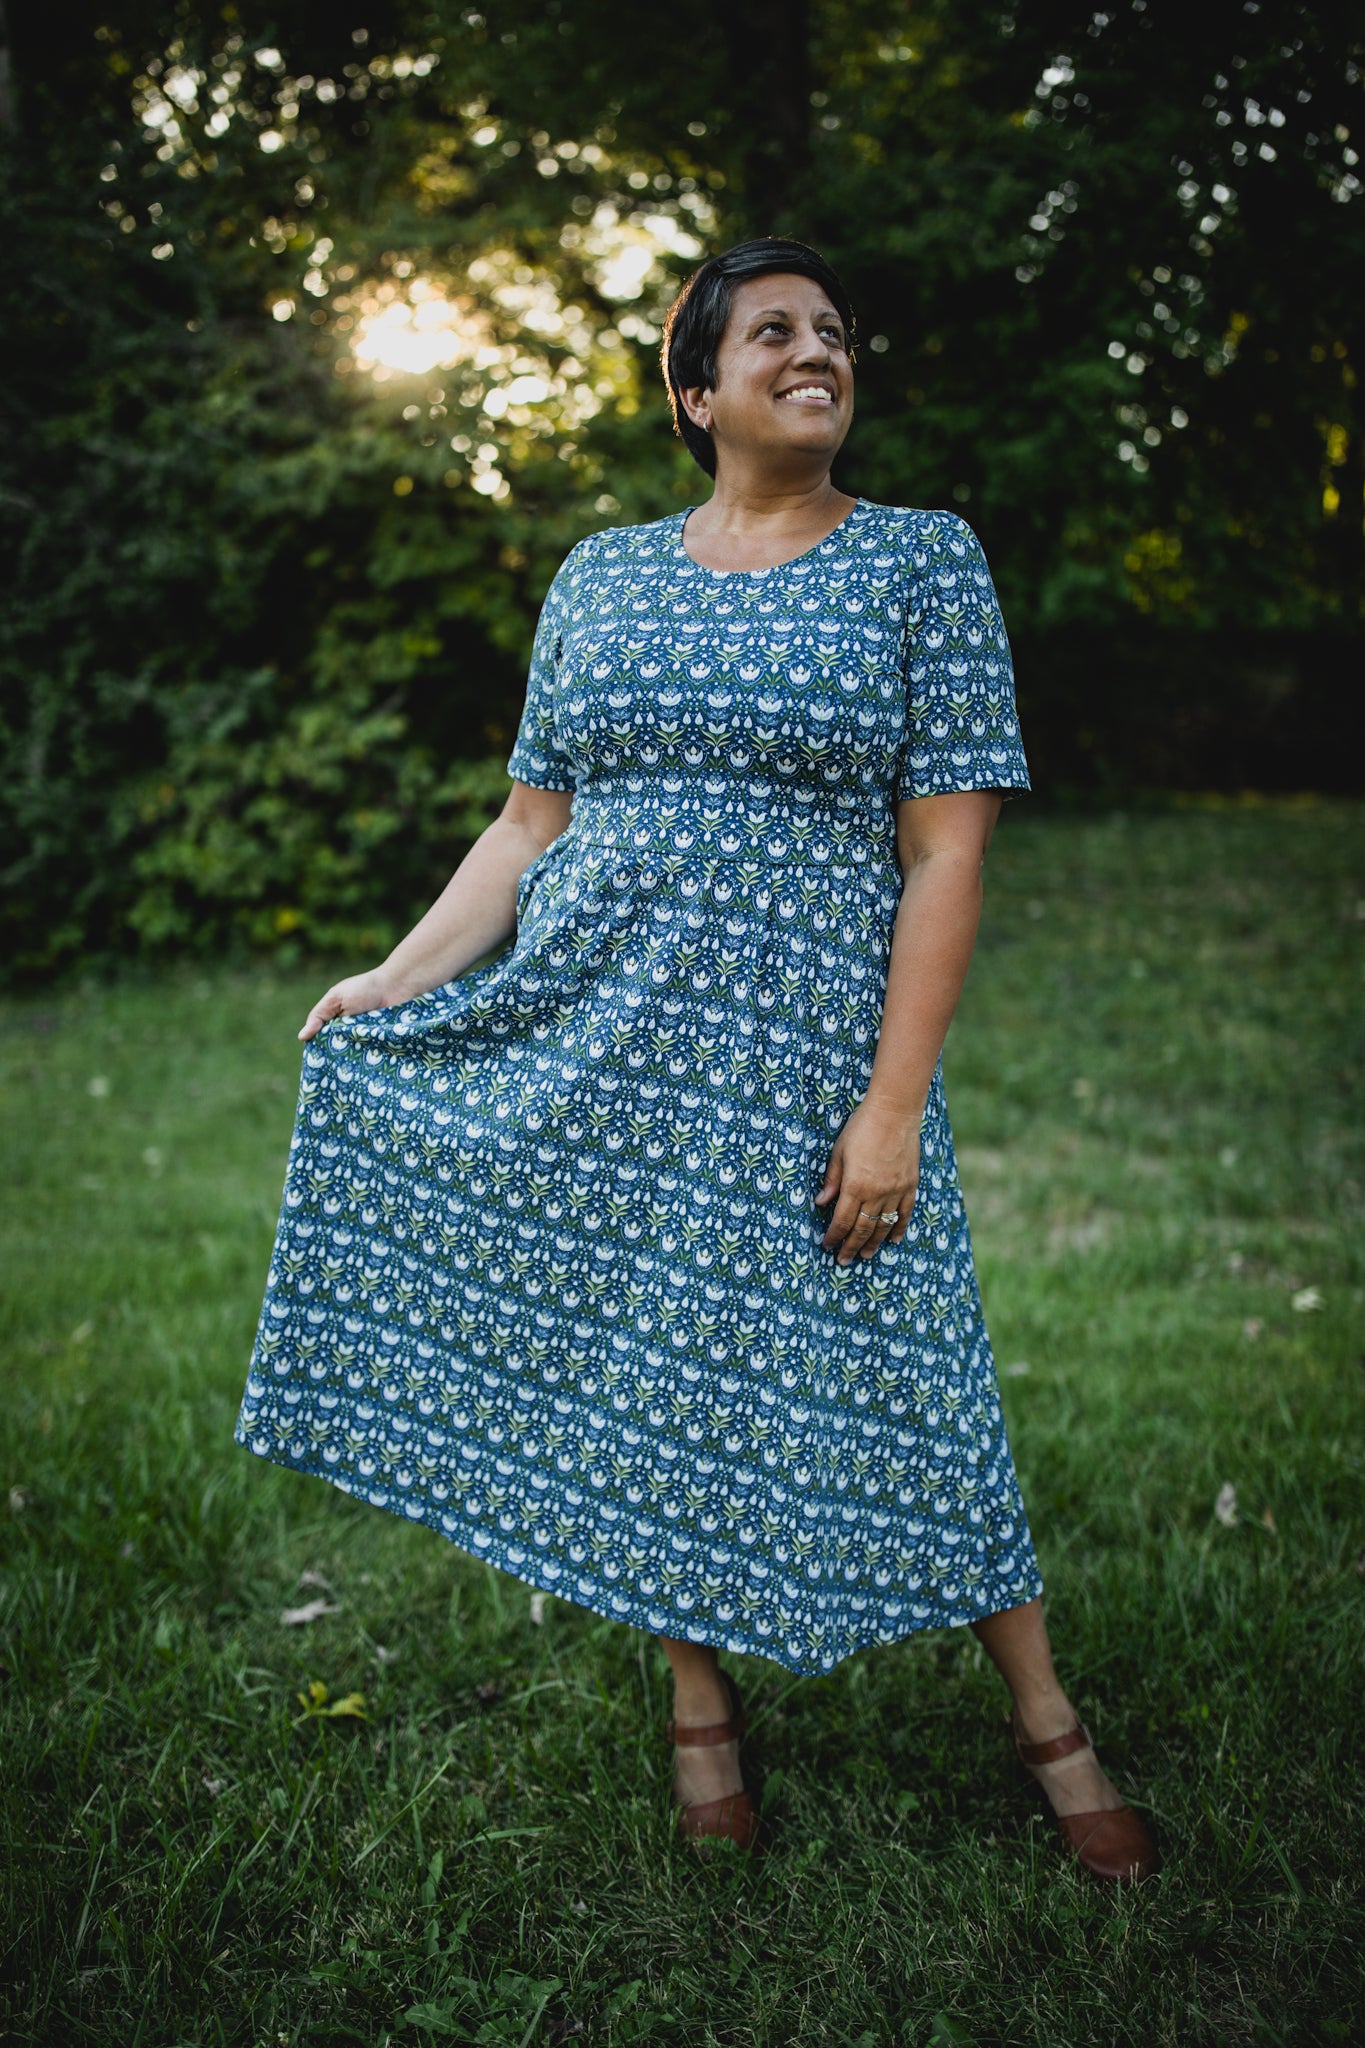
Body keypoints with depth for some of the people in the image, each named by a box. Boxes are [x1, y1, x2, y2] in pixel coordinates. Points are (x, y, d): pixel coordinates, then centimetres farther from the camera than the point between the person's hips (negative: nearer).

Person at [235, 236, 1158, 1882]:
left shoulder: (922, 561, -1)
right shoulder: (601, 577, 10)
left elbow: (945, 851, -8)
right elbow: (530, 821, 13)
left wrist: (895, 1102, -14)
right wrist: (397, 979, 4)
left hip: (799, 1065, -3)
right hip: (585, 1042, 4)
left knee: (886, 1377, 1)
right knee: (641, 1369, 9)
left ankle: (1046, 1724, 20)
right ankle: (700, 1698, 29)